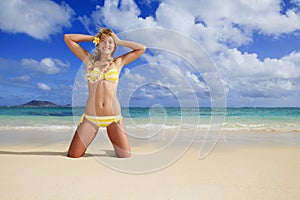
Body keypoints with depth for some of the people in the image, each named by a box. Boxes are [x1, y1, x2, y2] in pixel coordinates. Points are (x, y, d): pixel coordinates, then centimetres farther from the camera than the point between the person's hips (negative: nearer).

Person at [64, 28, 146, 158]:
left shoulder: (118, 62, 10)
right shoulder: (89, 60, 9)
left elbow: (142, 48, 11)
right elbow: (67, 38, 10)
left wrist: (119, 41, 14)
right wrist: (93, 38, 12)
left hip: (114, 117, 0)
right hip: (91, 117, 0)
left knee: (125, 156, -4)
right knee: (73, 155, -3)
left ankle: (114, 142, 30)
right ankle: (85, 144, 31)